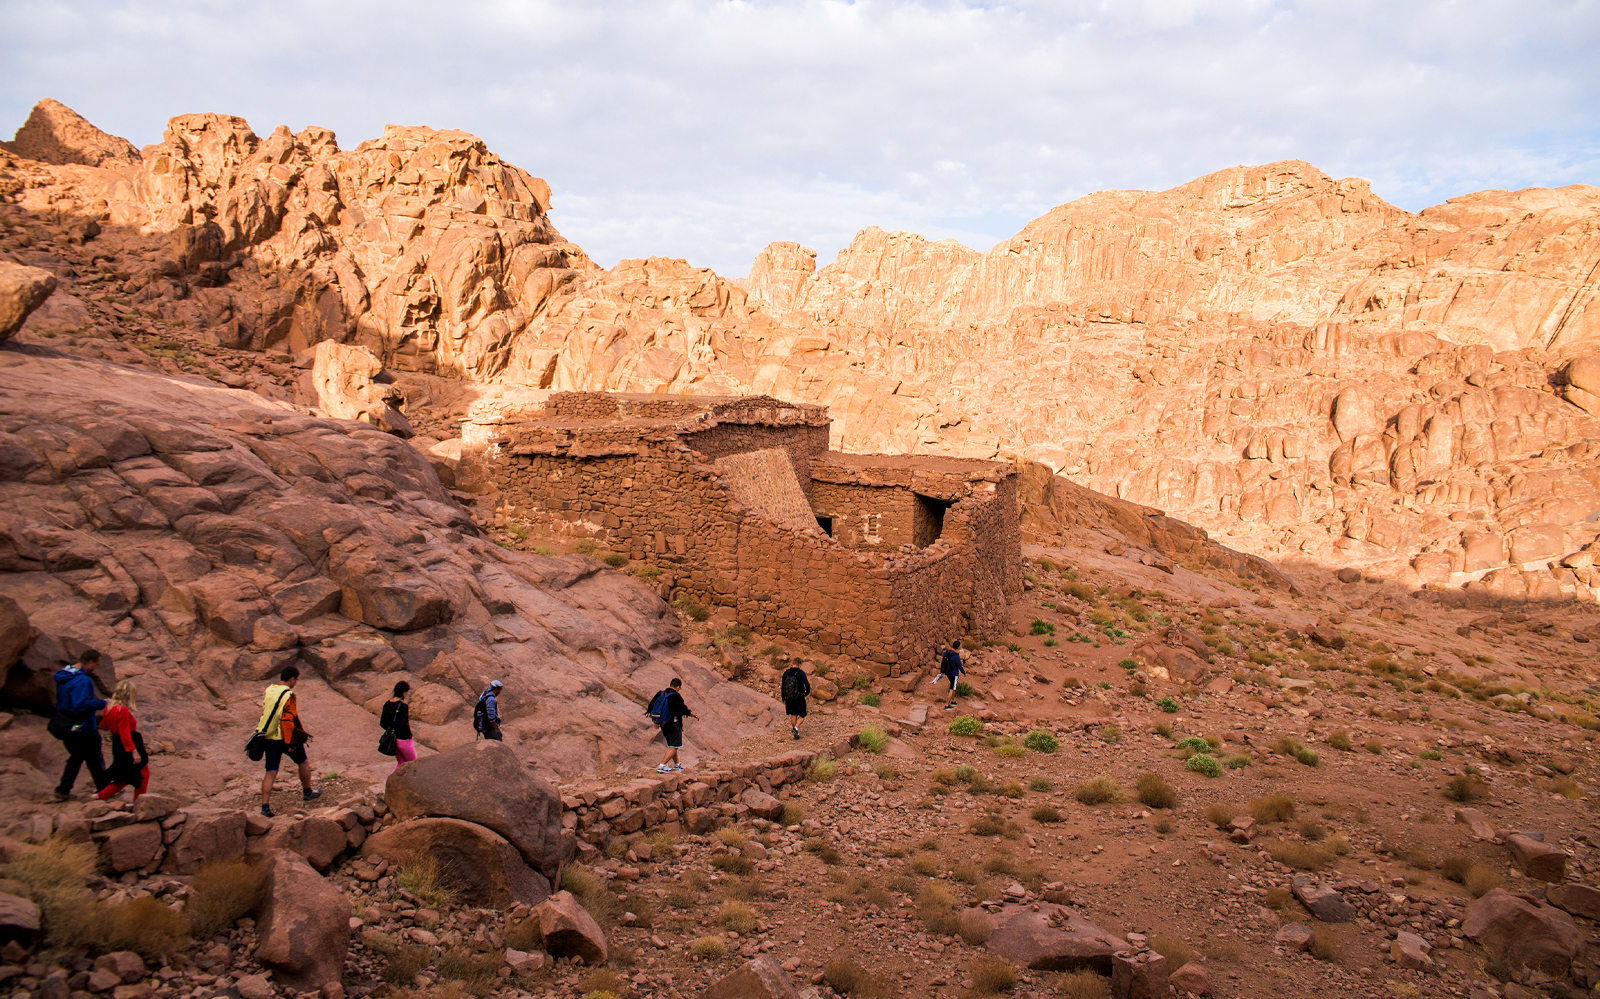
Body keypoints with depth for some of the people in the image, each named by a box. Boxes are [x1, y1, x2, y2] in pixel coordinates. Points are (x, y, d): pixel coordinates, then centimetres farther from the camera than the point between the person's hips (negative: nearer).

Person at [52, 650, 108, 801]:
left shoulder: (62, 677, 6)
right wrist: (102, 703, -25)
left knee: (76, 757, 22)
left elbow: (60, 703, 16)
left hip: (66, 727, 8)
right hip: (84, 729, -8)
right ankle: (104, 789, 22)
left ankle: (62, 791, 20)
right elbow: (81, 705, -35)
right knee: (95, 760, 9)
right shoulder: (82, 681, -26)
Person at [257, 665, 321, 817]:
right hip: (286, 738, -6)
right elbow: (288, 721, -22)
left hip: (269, 738, 6)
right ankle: (307, 792, 34)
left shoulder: (268, 691, 6)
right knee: (303, 762, 18)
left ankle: (265, 806, -1)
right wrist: (296, 739, -17)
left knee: (270, 773, 6)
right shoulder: (288, 695, -18)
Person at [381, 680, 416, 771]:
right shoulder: (403, 706, -22)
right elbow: (405, 726, -25)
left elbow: (383, 724, 6)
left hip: (392, 739, 7)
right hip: (403, 739, -7)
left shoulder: (387, 704, -1)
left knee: (400, 763, 24)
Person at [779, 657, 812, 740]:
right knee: (802, 715, 10)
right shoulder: (801, 673, -14)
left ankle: (796, 734, 22)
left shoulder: (786, 673, -1)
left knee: (793, 715, 17)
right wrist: (807, 693, 7)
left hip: (789, 698, 4)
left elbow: (783, 686, 6)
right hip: (799, 698, -4)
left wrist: (783, 698, 15)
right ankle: (796, 727, -14)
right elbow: (807, 686, -15)